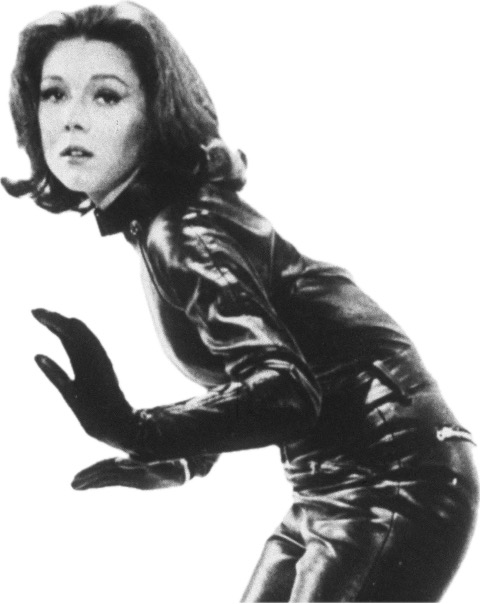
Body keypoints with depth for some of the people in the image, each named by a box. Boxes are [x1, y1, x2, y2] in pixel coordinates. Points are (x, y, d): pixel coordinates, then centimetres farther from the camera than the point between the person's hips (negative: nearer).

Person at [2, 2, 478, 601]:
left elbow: (282, 389, -34)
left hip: (393, 482, -10)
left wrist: (130, 429, -47)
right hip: (332, 490, 10)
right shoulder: (151, 222, 9)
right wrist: (178, 463, 13)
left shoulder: (184, 232, -20)